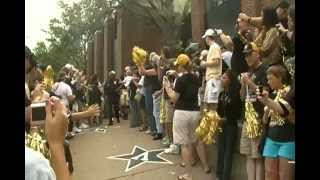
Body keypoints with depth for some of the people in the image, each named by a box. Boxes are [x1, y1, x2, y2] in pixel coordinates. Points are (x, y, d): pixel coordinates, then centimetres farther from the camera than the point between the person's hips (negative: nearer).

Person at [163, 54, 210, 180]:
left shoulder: (181, 80, -14)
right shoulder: (196, 78, 6)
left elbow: (174, 98, -11)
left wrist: (167, 87, 1)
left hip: (182, 113, -6)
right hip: (195, 112, 7)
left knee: (185, 143, 2)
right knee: (197, 140, 22)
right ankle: (206, 166, 32)